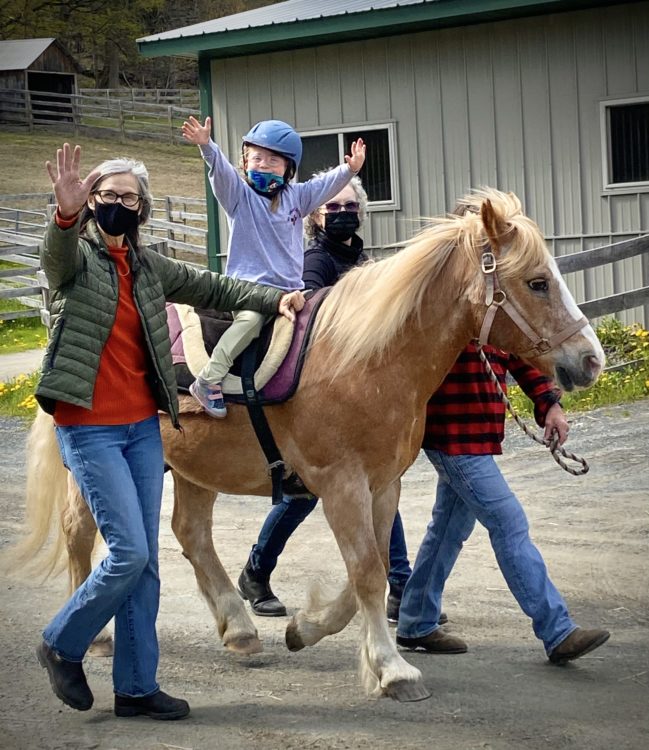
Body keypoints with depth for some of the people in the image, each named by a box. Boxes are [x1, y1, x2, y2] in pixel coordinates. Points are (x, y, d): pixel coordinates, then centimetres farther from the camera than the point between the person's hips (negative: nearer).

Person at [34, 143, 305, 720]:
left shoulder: (148, 266, 12)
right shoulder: (78, 256, -5)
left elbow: (212, 289, 18)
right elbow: (57, 257, -28)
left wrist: (276, 299, 5)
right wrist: (66, 214, -50)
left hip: (142, 427, 6)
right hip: (90, 428, -6)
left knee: (145, 562, 7)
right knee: (130, 552, -12)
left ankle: (137, 687, 14)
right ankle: (62, 646, 9)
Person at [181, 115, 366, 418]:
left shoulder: (297, 197, 14)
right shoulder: (239, 195, 2)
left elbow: (327, 184, 5)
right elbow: (220, 170, -15)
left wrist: (350, 168, -14)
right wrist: (206, 145, -33)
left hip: (291, 289, 6)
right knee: (251, 318, -33)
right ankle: (208, 381, -31)